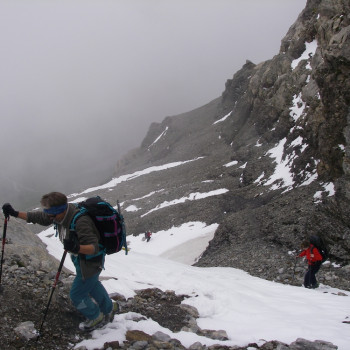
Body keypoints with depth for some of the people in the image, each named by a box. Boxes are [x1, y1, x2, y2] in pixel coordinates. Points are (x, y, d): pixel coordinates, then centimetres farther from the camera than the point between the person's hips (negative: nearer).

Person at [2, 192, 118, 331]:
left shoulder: (80, 222, -39)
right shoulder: (59, 214, -13)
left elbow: (94, 247, -39)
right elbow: (38, 217, 1)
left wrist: (77, 247, -57)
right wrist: (15, 213, -5)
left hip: (90, 262, -9)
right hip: (79, 258, 9)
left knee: (76, 295, 6)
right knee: (92, 285, 29)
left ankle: (96, 317, 33)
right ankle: (109, 308, 54)